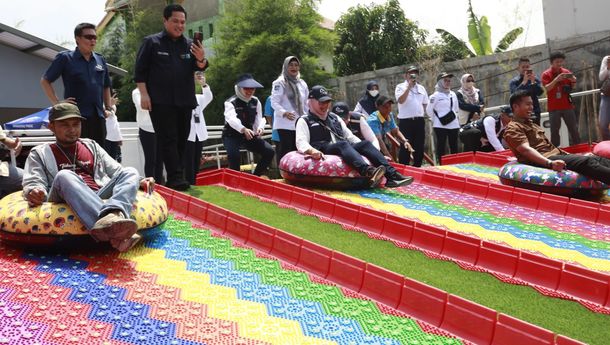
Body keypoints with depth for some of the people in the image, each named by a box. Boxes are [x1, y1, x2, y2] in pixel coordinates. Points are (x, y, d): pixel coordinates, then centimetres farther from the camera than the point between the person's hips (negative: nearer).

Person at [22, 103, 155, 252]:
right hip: (67, 201, -3)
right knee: (64, 175, -33)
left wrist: (139, 181, 4)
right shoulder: (40, 153, 21)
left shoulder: (91, 146, 29)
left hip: (101, 197, 3)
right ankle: (112, 228, -59)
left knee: (130, 172, -17)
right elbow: (33, 183, 7)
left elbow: (117, 172, 23)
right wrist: (34, 193, -19)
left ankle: (113, 215, -53)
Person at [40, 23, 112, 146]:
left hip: (98, 116, 5)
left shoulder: (100, 60, 14)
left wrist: (108, 108, 15)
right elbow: (45, 81, 4)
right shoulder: (65, 58, 1)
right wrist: (57, 103, -5)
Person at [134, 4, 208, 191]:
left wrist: (201, 59, -21)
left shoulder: (190, 44, 11)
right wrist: (144, 94, -10)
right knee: (168, 139, -9)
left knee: (181, 140, 6)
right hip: (161, 102, -4)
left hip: (185, 101, 4)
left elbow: (200, 67, 2)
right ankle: (175, 178, -12)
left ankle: (176, 177, 15)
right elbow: (140, 70, 0)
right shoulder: (151, 42, 2)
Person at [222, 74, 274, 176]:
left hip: (249, 135, 5)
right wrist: (243, 129, -56)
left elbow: (259, 119, -1)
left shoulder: (256, 102, 5)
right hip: (232, 136, -5)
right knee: (234, 155, -35)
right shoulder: (231, 102, -15)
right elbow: (232, 119, -36)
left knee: (269, 151, -10)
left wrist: (260, 128, -27)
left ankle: (256, 176, 1)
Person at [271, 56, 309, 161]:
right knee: (285, 150, -9)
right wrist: (284, 113, -26)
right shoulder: (279, 83, -1)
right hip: (285, 124, -6)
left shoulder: (302, 84, 18)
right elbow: (274, 102, -10)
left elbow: (305, 104, 24)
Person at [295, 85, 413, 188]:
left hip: (345, 150, 6)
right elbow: (301, 142, -6)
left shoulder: (335, 118, 28)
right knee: (343, 144, -34)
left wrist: (366, 149, 10)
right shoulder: (304, 121, 10)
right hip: (324, 153, -6)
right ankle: (368, 172, -60)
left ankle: (392, 175, -34)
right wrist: (312, 150, -28)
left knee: (365, 143, -19)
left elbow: (350, 136, 25)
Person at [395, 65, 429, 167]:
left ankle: (417, 167, 18)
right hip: (406, 121, -5)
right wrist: (409, 86, -18)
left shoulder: (421, 88, 14)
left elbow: (425, 104, 20)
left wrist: (422, 113, 6)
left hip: (419, 120, 5)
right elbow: (400, 100, -18)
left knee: (419, 146, 8)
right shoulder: (401, 87, -1)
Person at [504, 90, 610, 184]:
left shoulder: (531, 124, 27)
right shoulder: (513, 128, -4)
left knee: (598, 159, -8)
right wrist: (550, 163, -34)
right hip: (543, 160, -9)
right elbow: (526, 150, -21)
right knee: (586, 162, -26)